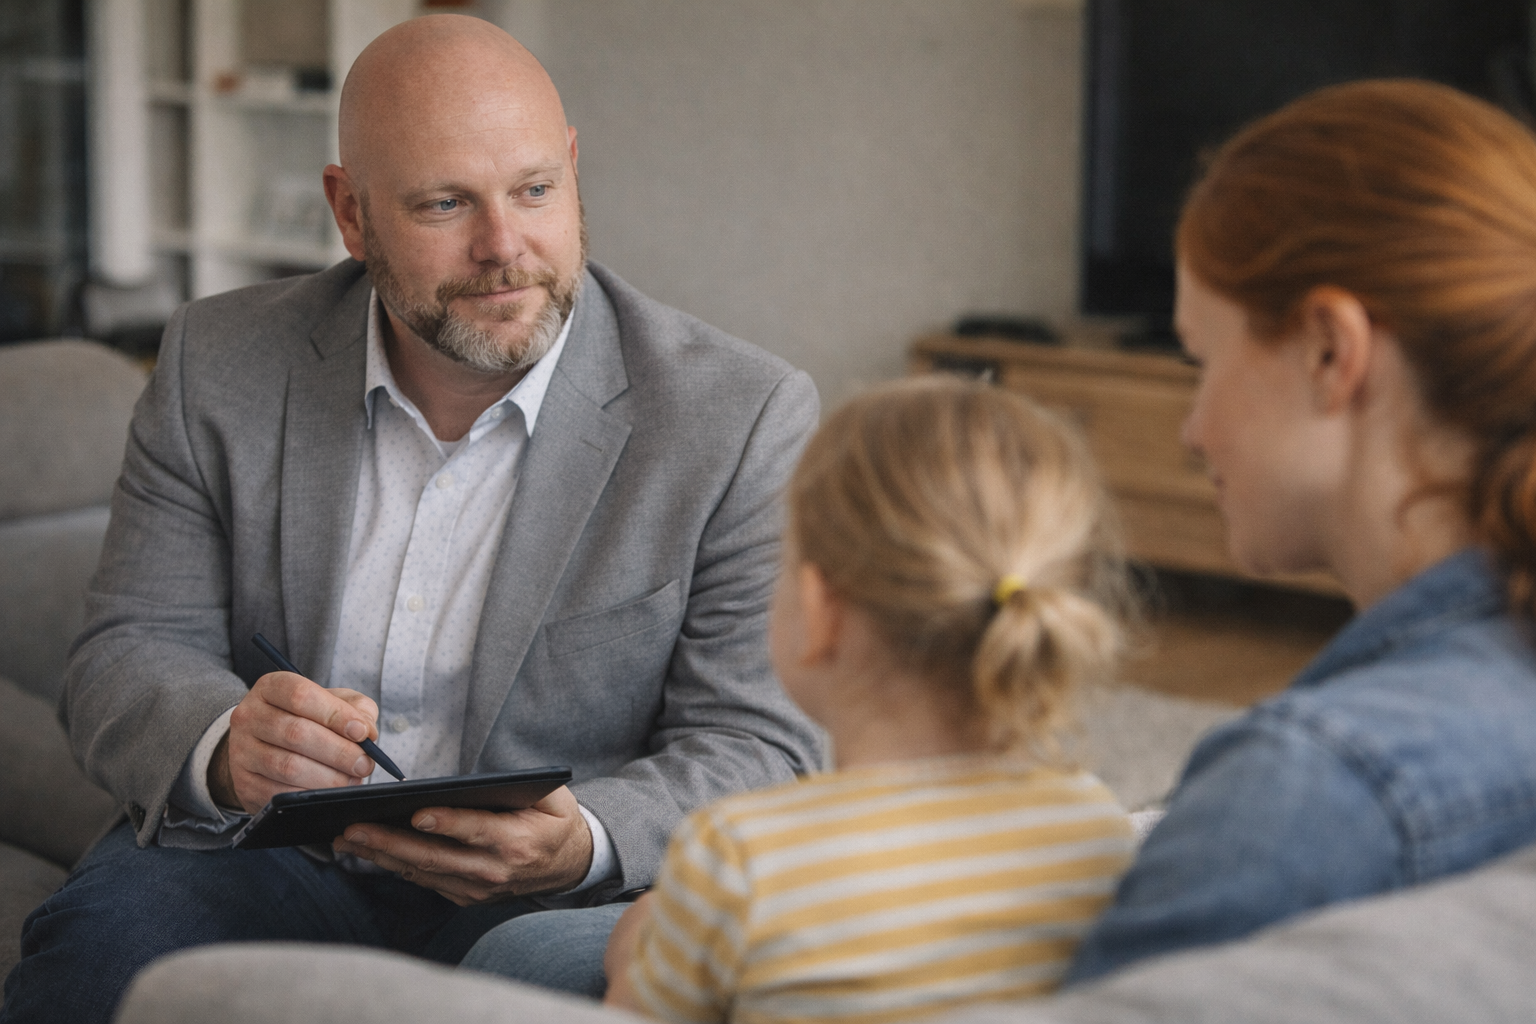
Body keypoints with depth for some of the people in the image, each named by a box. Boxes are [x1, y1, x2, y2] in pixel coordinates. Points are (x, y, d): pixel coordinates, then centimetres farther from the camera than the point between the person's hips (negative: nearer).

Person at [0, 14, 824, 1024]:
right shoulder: (220, 367, 2)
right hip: (268, 855, 1)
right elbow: (129, 656, 0)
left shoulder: (741, 418, -6)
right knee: (97, 943, -30)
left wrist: (584, 844, -29)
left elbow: (759, 746, -7)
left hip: (552, 902, -1)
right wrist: (226, 750, -26)